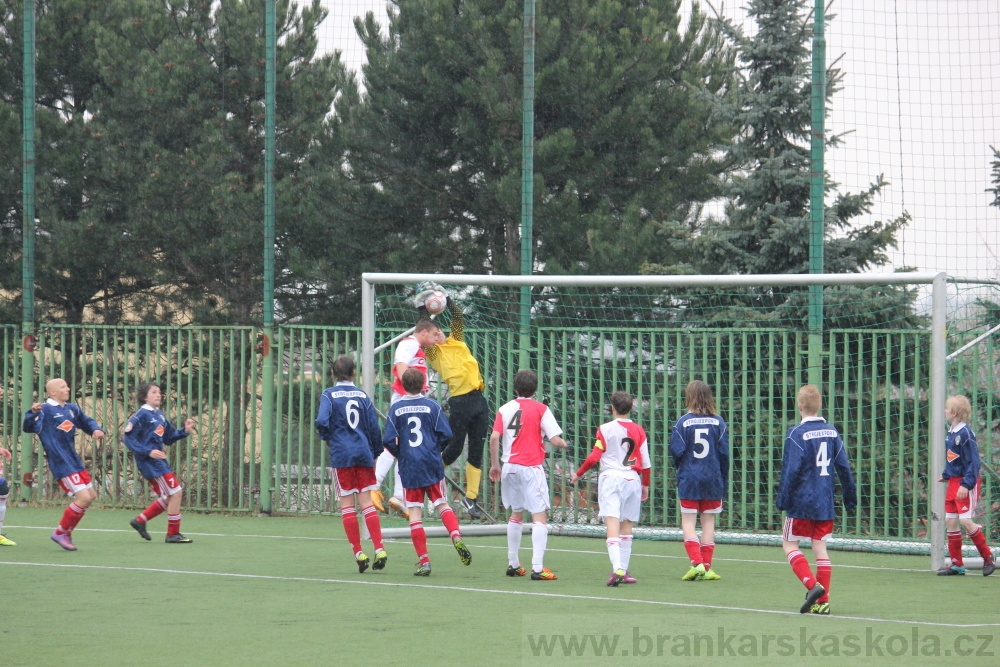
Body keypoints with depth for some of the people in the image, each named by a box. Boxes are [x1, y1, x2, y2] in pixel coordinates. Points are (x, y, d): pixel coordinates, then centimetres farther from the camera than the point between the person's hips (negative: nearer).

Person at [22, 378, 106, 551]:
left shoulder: (72, 409, 10)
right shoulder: (45, 410, -13)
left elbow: (87, 422, 25)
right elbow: (29, 428, -25)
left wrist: (96, 430, 3)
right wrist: (33, 413, -45)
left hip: (74, 461, 9)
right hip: (61, 464, -9)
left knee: (91, 496, 15)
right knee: (83, 498, -14)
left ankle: (66, 532, 27)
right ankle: (60, 533, 3)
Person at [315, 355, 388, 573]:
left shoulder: (329, 395, -3)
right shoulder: (363, 396, 7)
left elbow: (322, 422, -16)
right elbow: (374, 427, 7)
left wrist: (327, 437, 5)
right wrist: (375, 453, 17)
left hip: (341, 455, -3)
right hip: (364, 453, 3)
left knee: (347, 504, 4)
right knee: (367, 502, 5)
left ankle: (359, 553, 0)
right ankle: (380, 549, -7)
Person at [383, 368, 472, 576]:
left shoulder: (396, 409, -1)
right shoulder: (432, 406, -1)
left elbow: (389, 441, -5)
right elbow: (445, 434, -4)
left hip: (408, 466, -1)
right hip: (432, 465, 1)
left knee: (415, 512, 3)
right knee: (441, 504, 13)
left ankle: (424, 561, -1)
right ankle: (456, 536, -15)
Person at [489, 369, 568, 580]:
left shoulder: (505, 409, 5)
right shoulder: (541, 409, -4)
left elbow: (494, 438, -2)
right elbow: (555, 440, -9)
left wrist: (494, 465, 8)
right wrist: (563, 444, 14)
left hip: (510, 467, 5)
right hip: (532, 468, -5)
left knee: (516, 514, 19)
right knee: (539, 517, -4)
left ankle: (513, 565, 24)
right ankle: (537, 568, -14)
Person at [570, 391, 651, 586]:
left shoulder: (605, 429, -3)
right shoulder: (638, 431, 7)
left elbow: (594, 457, -3)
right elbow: (645, 462, 8)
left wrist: (578, 474, 12)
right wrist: (645, 485, 20)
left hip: (611, 477, -3)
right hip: (632, 480, 3)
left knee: (612, 524, -11)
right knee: (627, 525, 12)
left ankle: (617, 569, -27)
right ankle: (624, 571, 14)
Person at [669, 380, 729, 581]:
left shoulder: (683, 422, -8)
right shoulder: (718, 422, -1)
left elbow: (676, 452, -9)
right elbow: (724, 453, -1)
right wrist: (723, 480, 10)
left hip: (688, 480, -2)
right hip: (713, 478, 2)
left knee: (688, 521, 4)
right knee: (709, 521, 10)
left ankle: (696, 563, -11)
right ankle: (706, 567, 9)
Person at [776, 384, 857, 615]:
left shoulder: (797, 434, -12)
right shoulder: (832, 432, 5)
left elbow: (791, 471, -14)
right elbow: (844, 467, 8)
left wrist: (783, 499, -7)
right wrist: (850, 498, 17)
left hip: (802, 501, -5)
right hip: (825, 502, 5)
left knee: (790, 544, 5)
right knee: (820, 548, 9)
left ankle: (812, 585, -15)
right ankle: (823, 601, 5)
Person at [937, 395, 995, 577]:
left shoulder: (965, 434, -17)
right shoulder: (951, 432, 8)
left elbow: (973, 461, -19)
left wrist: (966, 484, -24)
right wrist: (946, 475, 18)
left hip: (967, 484, -9)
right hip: (954, 482, 9)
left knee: (966, 521, -14)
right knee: (950, 522, 6)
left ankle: (988, 558, 1)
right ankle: (957, 564, 13)